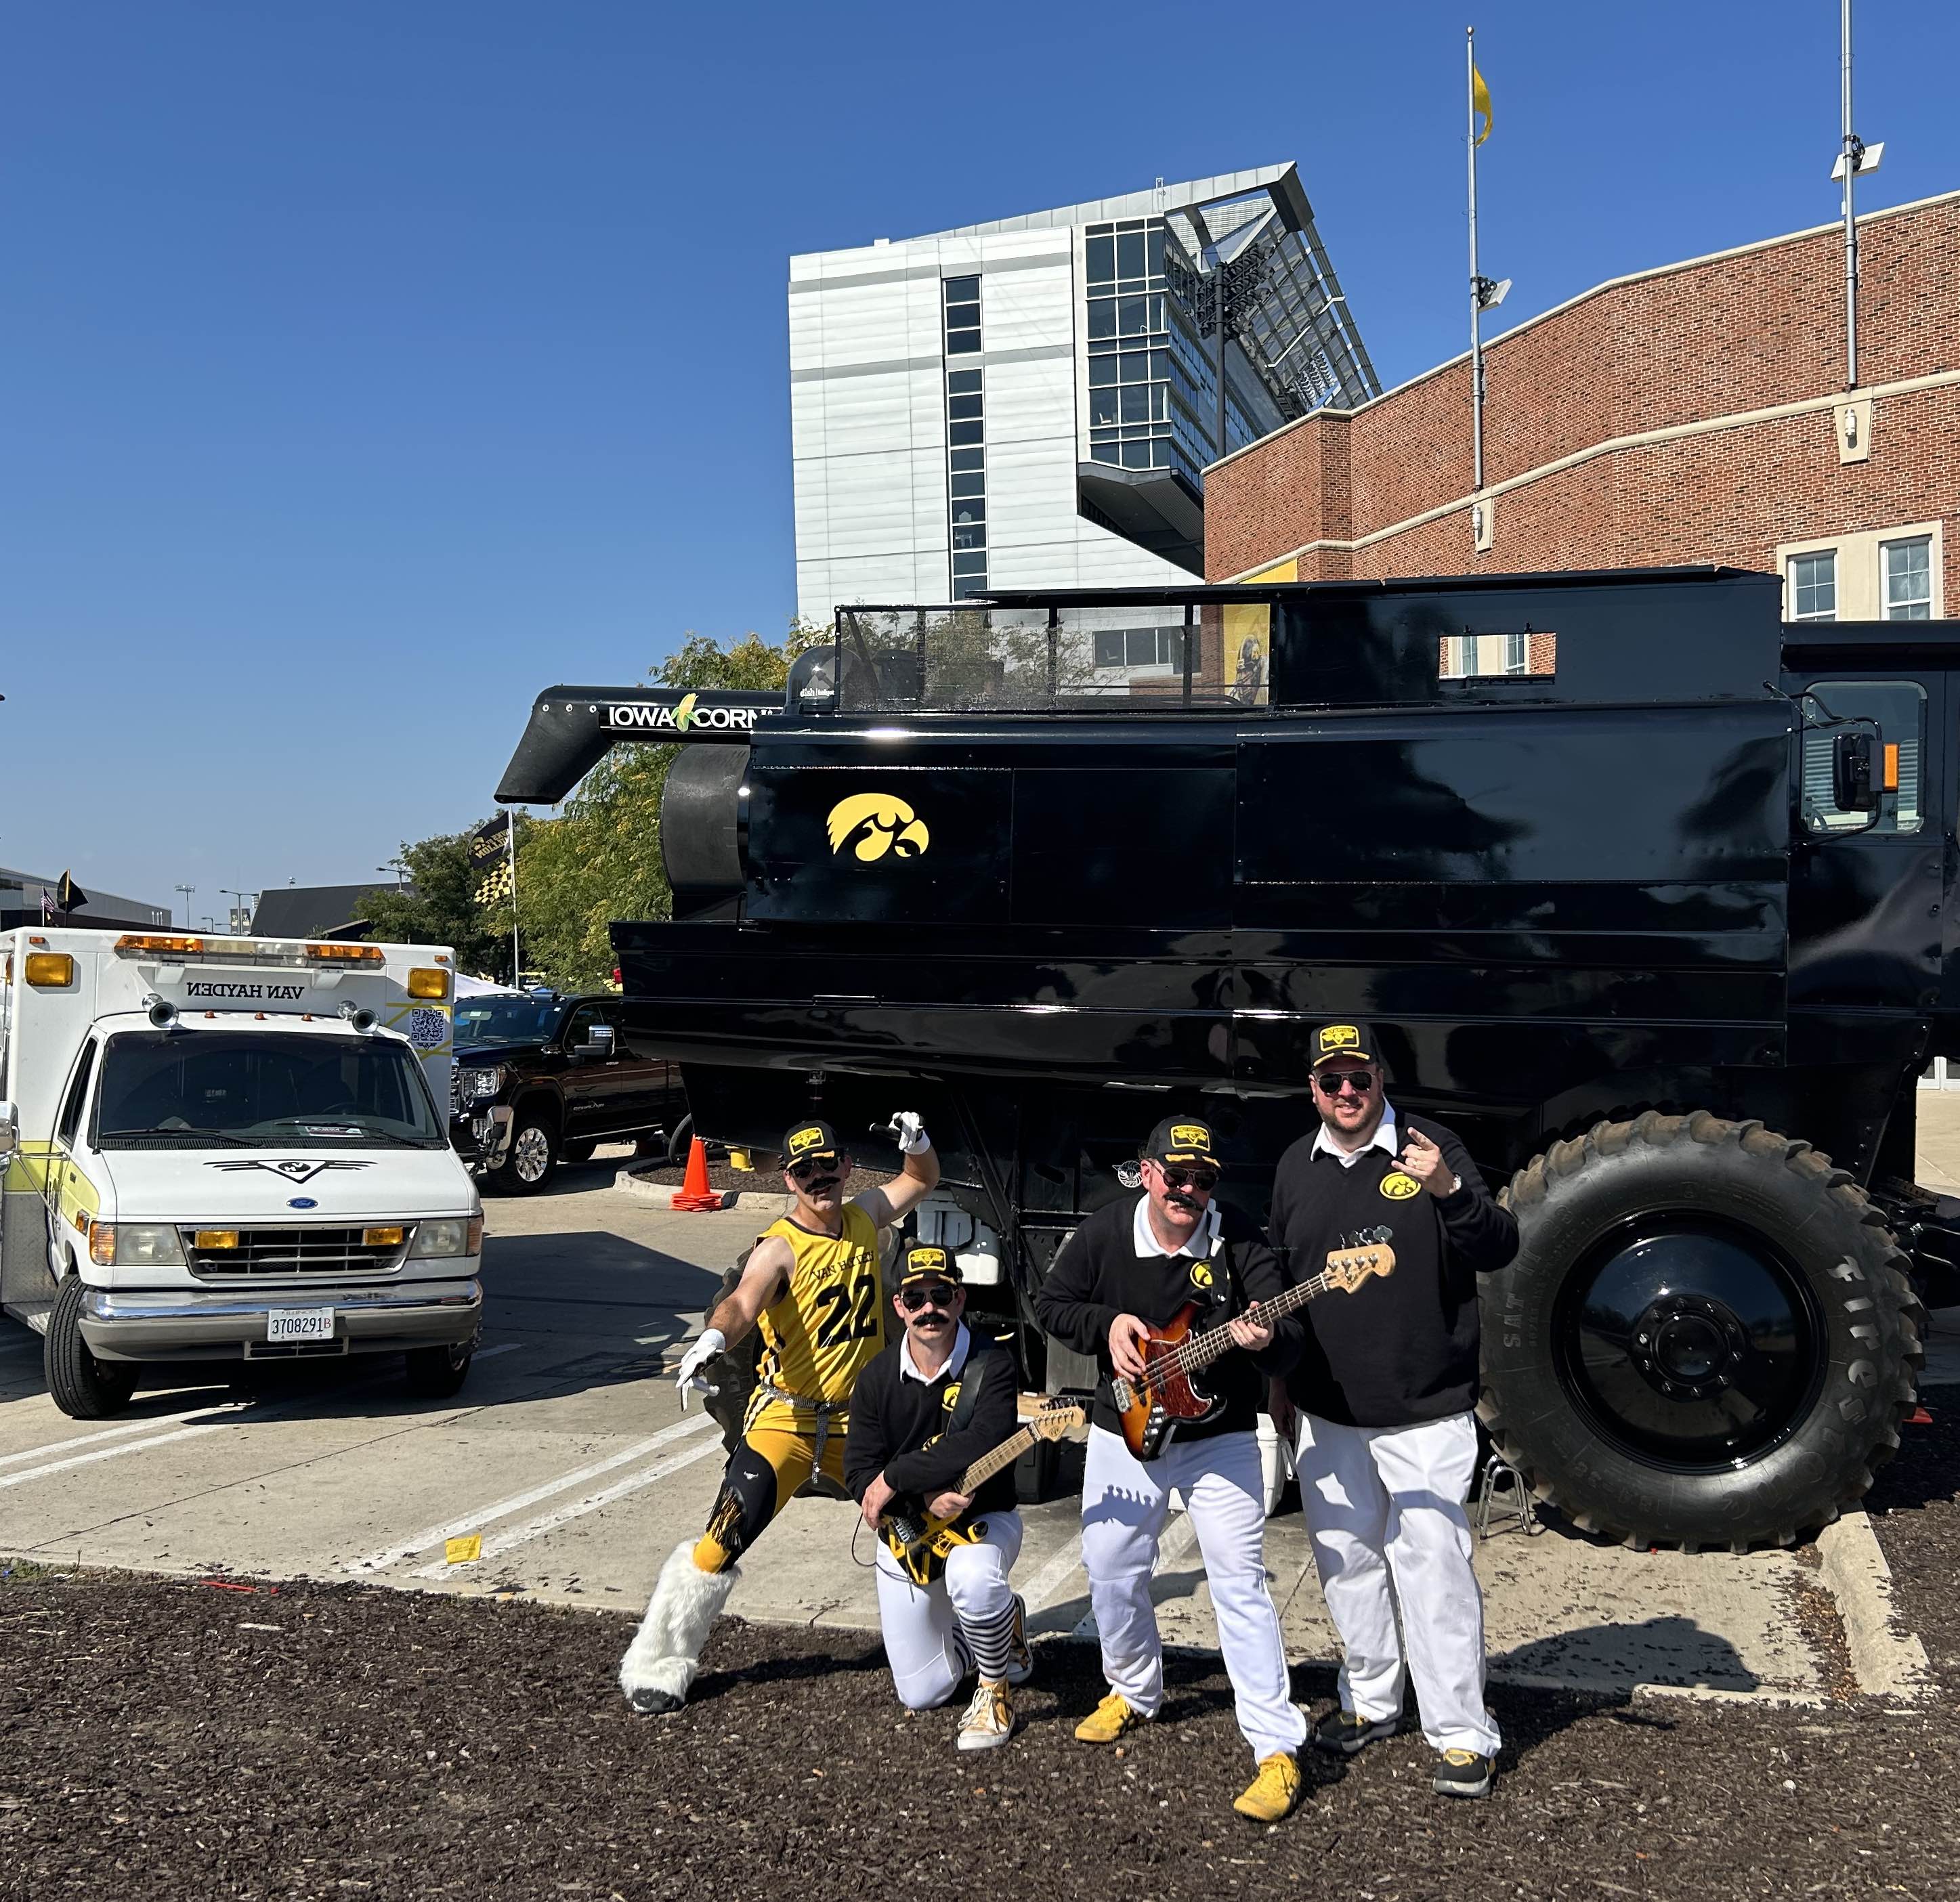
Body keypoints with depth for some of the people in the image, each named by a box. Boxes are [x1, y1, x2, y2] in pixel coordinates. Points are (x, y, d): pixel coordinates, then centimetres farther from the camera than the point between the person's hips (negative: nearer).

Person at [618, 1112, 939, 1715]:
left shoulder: (864, 1218, 1)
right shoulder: (780, 1247, -17)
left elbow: (922, 1180, 16)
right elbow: (743, 1304, -35)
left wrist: (916, 1142, -6)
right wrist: (713, 1337, -57)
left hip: (858, 1416, 6)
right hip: (785, 1415, -5)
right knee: (724, 1539, -12)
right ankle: (657, 1667, 3)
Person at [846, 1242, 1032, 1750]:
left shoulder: (992, 1366, -18)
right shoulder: (877, 1378, -6)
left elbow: (983, 1443, -34)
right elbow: (858, 1473, -9)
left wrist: (895, 1477, -28)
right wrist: (926, 1498, -26)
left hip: (984, 1520, -4)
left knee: (973, 1579, -39)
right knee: (921, 1694, 5)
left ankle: (995, 1689, -9)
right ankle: (1001, 1625, 34)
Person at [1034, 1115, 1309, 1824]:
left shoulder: (1238, 1240, -17)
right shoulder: (1104, 1232, -10)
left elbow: (1289, 1336, -24)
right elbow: (1050, 1303, 2)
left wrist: (1265, 1339, -48)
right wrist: (1107, 1323, -16)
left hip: (1218, 1439, -3)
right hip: (1123, 1432, 3)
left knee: (1240, 1585, -9)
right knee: (1111, 1574, 15)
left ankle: (1278, 1748, -2)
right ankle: (1135, 1693, 40)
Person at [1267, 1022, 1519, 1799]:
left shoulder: (1430, 1147, -8)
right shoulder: (1296, 1167, 7)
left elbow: (1501, 1249, -16)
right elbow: (1278, 1277, 17)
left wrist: (1449, 1191, -34)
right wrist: (1278, 1378, 18)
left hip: (1425, 1413, -5)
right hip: (1325, 1414, 5)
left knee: (1434, 1567, -5)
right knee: (1346, 1561, 15)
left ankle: (1461, 1734, 6)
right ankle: (1371, 1701, 32)